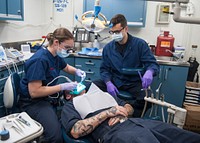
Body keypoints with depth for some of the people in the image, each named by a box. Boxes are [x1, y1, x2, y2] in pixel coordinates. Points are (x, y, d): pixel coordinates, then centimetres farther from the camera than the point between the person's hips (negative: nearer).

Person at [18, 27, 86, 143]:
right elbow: (34, 92, -25)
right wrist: (63, 87, -23)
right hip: (33, 101, -8)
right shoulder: (40, 60, -23)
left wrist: (77, 71, 1)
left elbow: (66, 67, 23)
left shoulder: (56, 55, 2)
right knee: (56, 133, -30)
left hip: (51, 95, 9)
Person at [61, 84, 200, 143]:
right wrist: (107, 113, -6)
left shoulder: (101, 93, 32)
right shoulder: (69, 106, 17)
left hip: (135, 121, 7)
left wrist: (122, 113, 2)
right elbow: (76, 131, -4)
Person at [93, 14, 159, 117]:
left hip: (134, 82, -2)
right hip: (114, 80, 3)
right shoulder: (108, 48, 3)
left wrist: (149, 72, -33)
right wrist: (108, 83, -15)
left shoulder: (140, 44, -5)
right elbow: (104, 69, 6)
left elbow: (153, 63, -7)